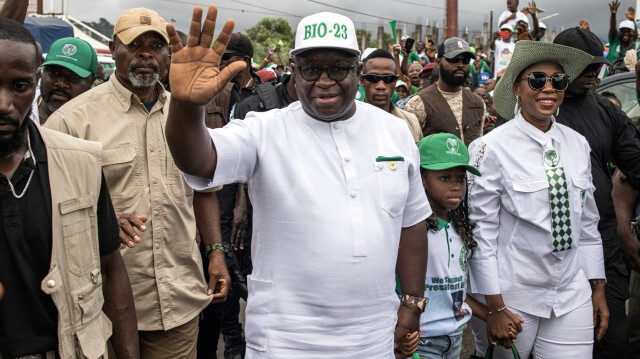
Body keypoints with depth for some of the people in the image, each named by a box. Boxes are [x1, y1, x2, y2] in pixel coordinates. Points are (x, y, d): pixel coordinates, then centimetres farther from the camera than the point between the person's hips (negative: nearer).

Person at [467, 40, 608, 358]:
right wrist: (495, 307, -12)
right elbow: (481, 229, -12)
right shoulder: (492, 148, -13)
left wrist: (597, 288, 12)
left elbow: (588, 222, 11)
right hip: (513, 295, -4)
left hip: (573, 293, 5)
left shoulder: (578, 144, 4)